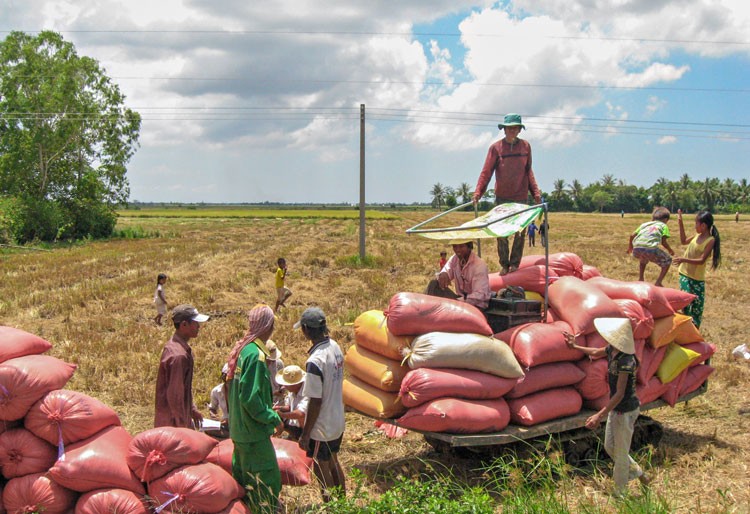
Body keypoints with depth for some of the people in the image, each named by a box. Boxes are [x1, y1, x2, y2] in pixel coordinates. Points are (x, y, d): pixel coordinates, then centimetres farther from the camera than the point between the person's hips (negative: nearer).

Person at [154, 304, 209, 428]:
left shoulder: (171, 346, 6)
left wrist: (192, 409, 20)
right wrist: (182, 426, -18)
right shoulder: (178, 355, -26)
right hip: (173, 422, -10)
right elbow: (175, 395, -24)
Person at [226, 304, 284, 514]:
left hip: (239, 429, 10)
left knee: (243, 479, 18)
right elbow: (250, 398, -25)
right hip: (254, 434, -10)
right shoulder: (255, 354, -22)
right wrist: (273, 419, -15)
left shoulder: (240, 348, 7)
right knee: (268, 482, -2)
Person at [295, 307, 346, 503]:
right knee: (333, 462, 24)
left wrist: (305, 434, -14)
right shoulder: (335, 347, -4)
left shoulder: (315, 361, -28)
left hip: (322, 427, -8)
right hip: (338, 421, 8)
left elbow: (315, 402, -23)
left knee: (322, 469, 11)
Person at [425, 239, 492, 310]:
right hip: (460, 298, 7)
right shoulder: (455, 259, 1)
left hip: (477, 304, -6)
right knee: (434, 284, -11)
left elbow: (479, 296, -24)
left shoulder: (479, 265, -19)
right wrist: (443, 274, -28)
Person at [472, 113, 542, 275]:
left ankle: (515, 264, 14)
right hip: (502, 197, -2)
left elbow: (528, 171, 13)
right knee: (501, 232, 2)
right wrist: (478, 192, -18)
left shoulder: (525, 146, 6)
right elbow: (486, 171, -6)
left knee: (520, 233, 2)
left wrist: (536, 192, 8)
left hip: (521, 197, 2)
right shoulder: (496, 147, -2)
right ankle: (504, 265, 14)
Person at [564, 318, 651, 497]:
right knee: (609, 447, 20)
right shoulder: (611, 350, -4)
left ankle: (620, 492, 26)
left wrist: (599, 415, -28)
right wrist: (575, 346, 28)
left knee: (621, 452, 8)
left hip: (626, 410, -9)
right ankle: (639, 474, 37)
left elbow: (619, 394, -28)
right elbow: (596, 353, 21)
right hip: (616, 408, 9)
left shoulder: (625, 361, -29)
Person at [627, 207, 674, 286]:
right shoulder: (663, 226, 19)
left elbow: (632, 235, 24)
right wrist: (670, 250, 25)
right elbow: (663, 242, 7)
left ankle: (640, 279, 35)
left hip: (636, 250, 5)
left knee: (643, 260, 41)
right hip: (650, 249, -5)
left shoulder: (645, 224, 30)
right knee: (667, 261, 21)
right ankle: (658, 282, 13)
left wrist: (630, 246, 41)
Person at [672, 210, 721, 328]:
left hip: (697, 278, -5)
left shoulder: (710, 240, -15)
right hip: (685, 274, 5)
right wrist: (680, 224, 15)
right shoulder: (697, 236, 3)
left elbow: (701, 260, -22)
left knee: (697, 304, 2)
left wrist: (684, 259, -33)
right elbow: (684, 241, 23)